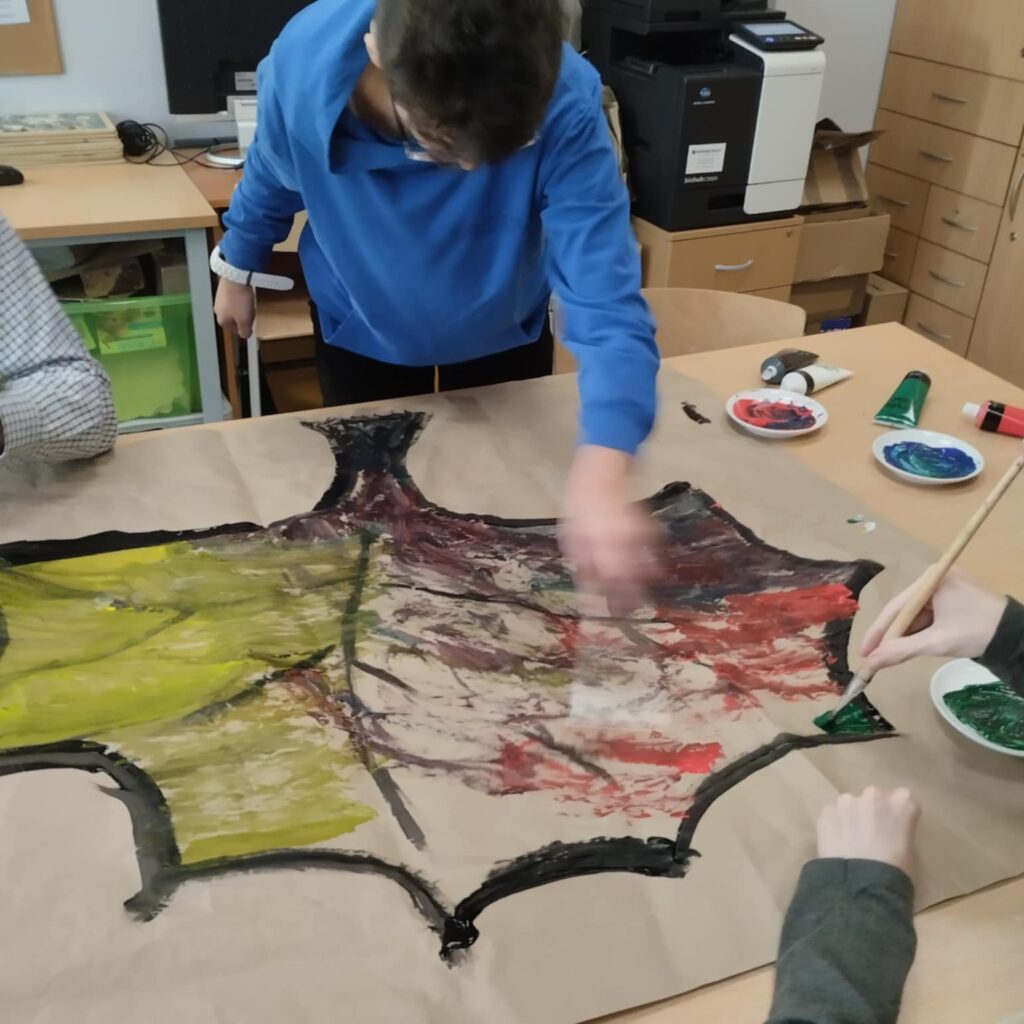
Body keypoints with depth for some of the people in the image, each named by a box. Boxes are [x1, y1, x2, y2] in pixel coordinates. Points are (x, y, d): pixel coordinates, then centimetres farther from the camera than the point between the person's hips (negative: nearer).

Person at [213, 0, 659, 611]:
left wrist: (601, 474, -61)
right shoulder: (304, 62, -32)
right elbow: (271, 175, -9)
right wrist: (238, 268, 9)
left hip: (503, 331, 0)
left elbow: (605, 295, -45)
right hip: (360, 328, 1)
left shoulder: (564, 106, -38)